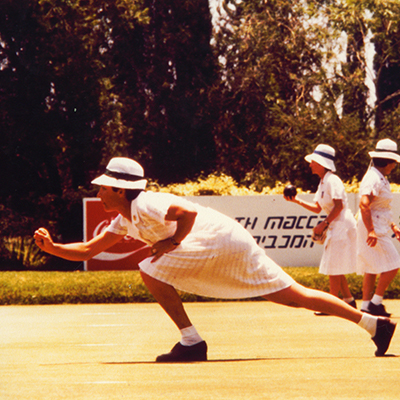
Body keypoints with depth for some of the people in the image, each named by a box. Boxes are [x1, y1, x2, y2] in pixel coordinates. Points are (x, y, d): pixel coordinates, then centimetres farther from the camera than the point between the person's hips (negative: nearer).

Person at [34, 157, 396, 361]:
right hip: (230, 247, 9)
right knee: (294, 296, 5)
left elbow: (187, 211, -25)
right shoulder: (126, 220, 18)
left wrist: (174, 241, -14)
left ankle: (191, 342, -10)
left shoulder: (143, 206, -12)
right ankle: (373, 323, 1)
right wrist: (52, 247, 14)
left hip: (221, 238, -9)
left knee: (152, 272, -12)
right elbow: (89, 250, 23)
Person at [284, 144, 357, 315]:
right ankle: (349, 300, 17)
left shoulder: (332, 180, -15)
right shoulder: (323, 182, 15)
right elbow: (317, 208, 18)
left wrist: (324, 224, -20)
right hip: (335, 227, 10)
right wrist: (298, 201, 7)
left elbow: (339, 205, -22)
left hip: (342, 225, -10)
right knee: (334, 267, 12)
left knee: (333, 267, -7)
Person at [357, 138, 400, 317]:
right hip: (373, 229, -10)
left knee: (372, 269, 10)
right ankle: (375, 302, -7)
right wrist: (371, 231, -32)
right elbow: (364, 205, -27)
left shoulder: (380, 178, 17)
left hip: (378, 228, 10)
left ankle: (366, 305, 12)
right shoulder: (373, 179, -16)